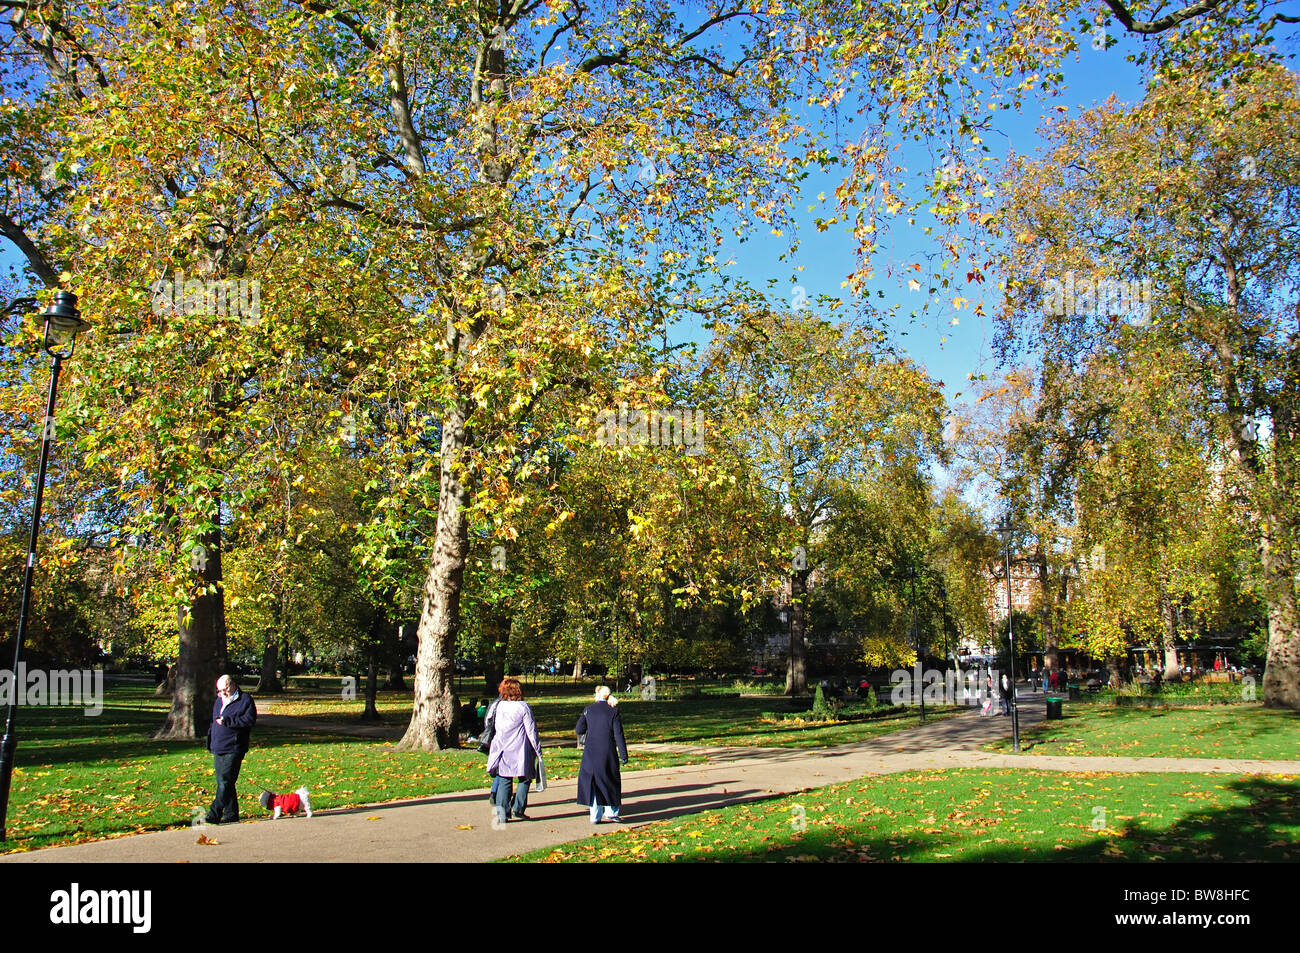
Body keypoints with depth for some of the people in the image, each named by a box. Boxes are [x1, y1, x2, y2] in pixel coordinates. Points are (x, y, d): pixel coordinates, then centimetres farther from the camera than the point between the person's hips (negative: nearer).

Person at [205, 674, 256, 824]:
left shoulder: (245, 700, -5)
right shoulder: (218, 701, 18)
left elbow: (250, 720, -16)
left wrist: (227, 721, -19)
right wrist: (211, 741, 17)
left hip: (233, 750, -8)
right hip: (218, 749, 8)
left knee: (225, 783, -12)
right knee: (223, 782, 11)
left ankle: (214, 815, -14)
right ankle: (231, 814, 19)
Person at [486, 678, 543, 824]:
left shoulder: (499, 706, 3)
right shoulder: (523, 707, -9)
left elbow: (496, 728, 12)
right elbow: (531, 731, -8)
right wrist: (538, 751, 0)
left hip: (502, 750, 4)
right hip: (520, 751, -4)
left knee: (504, 780, 7)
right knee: (524, 779, 10)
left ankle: (502, 811, -3)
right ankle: (518, 809, 5)